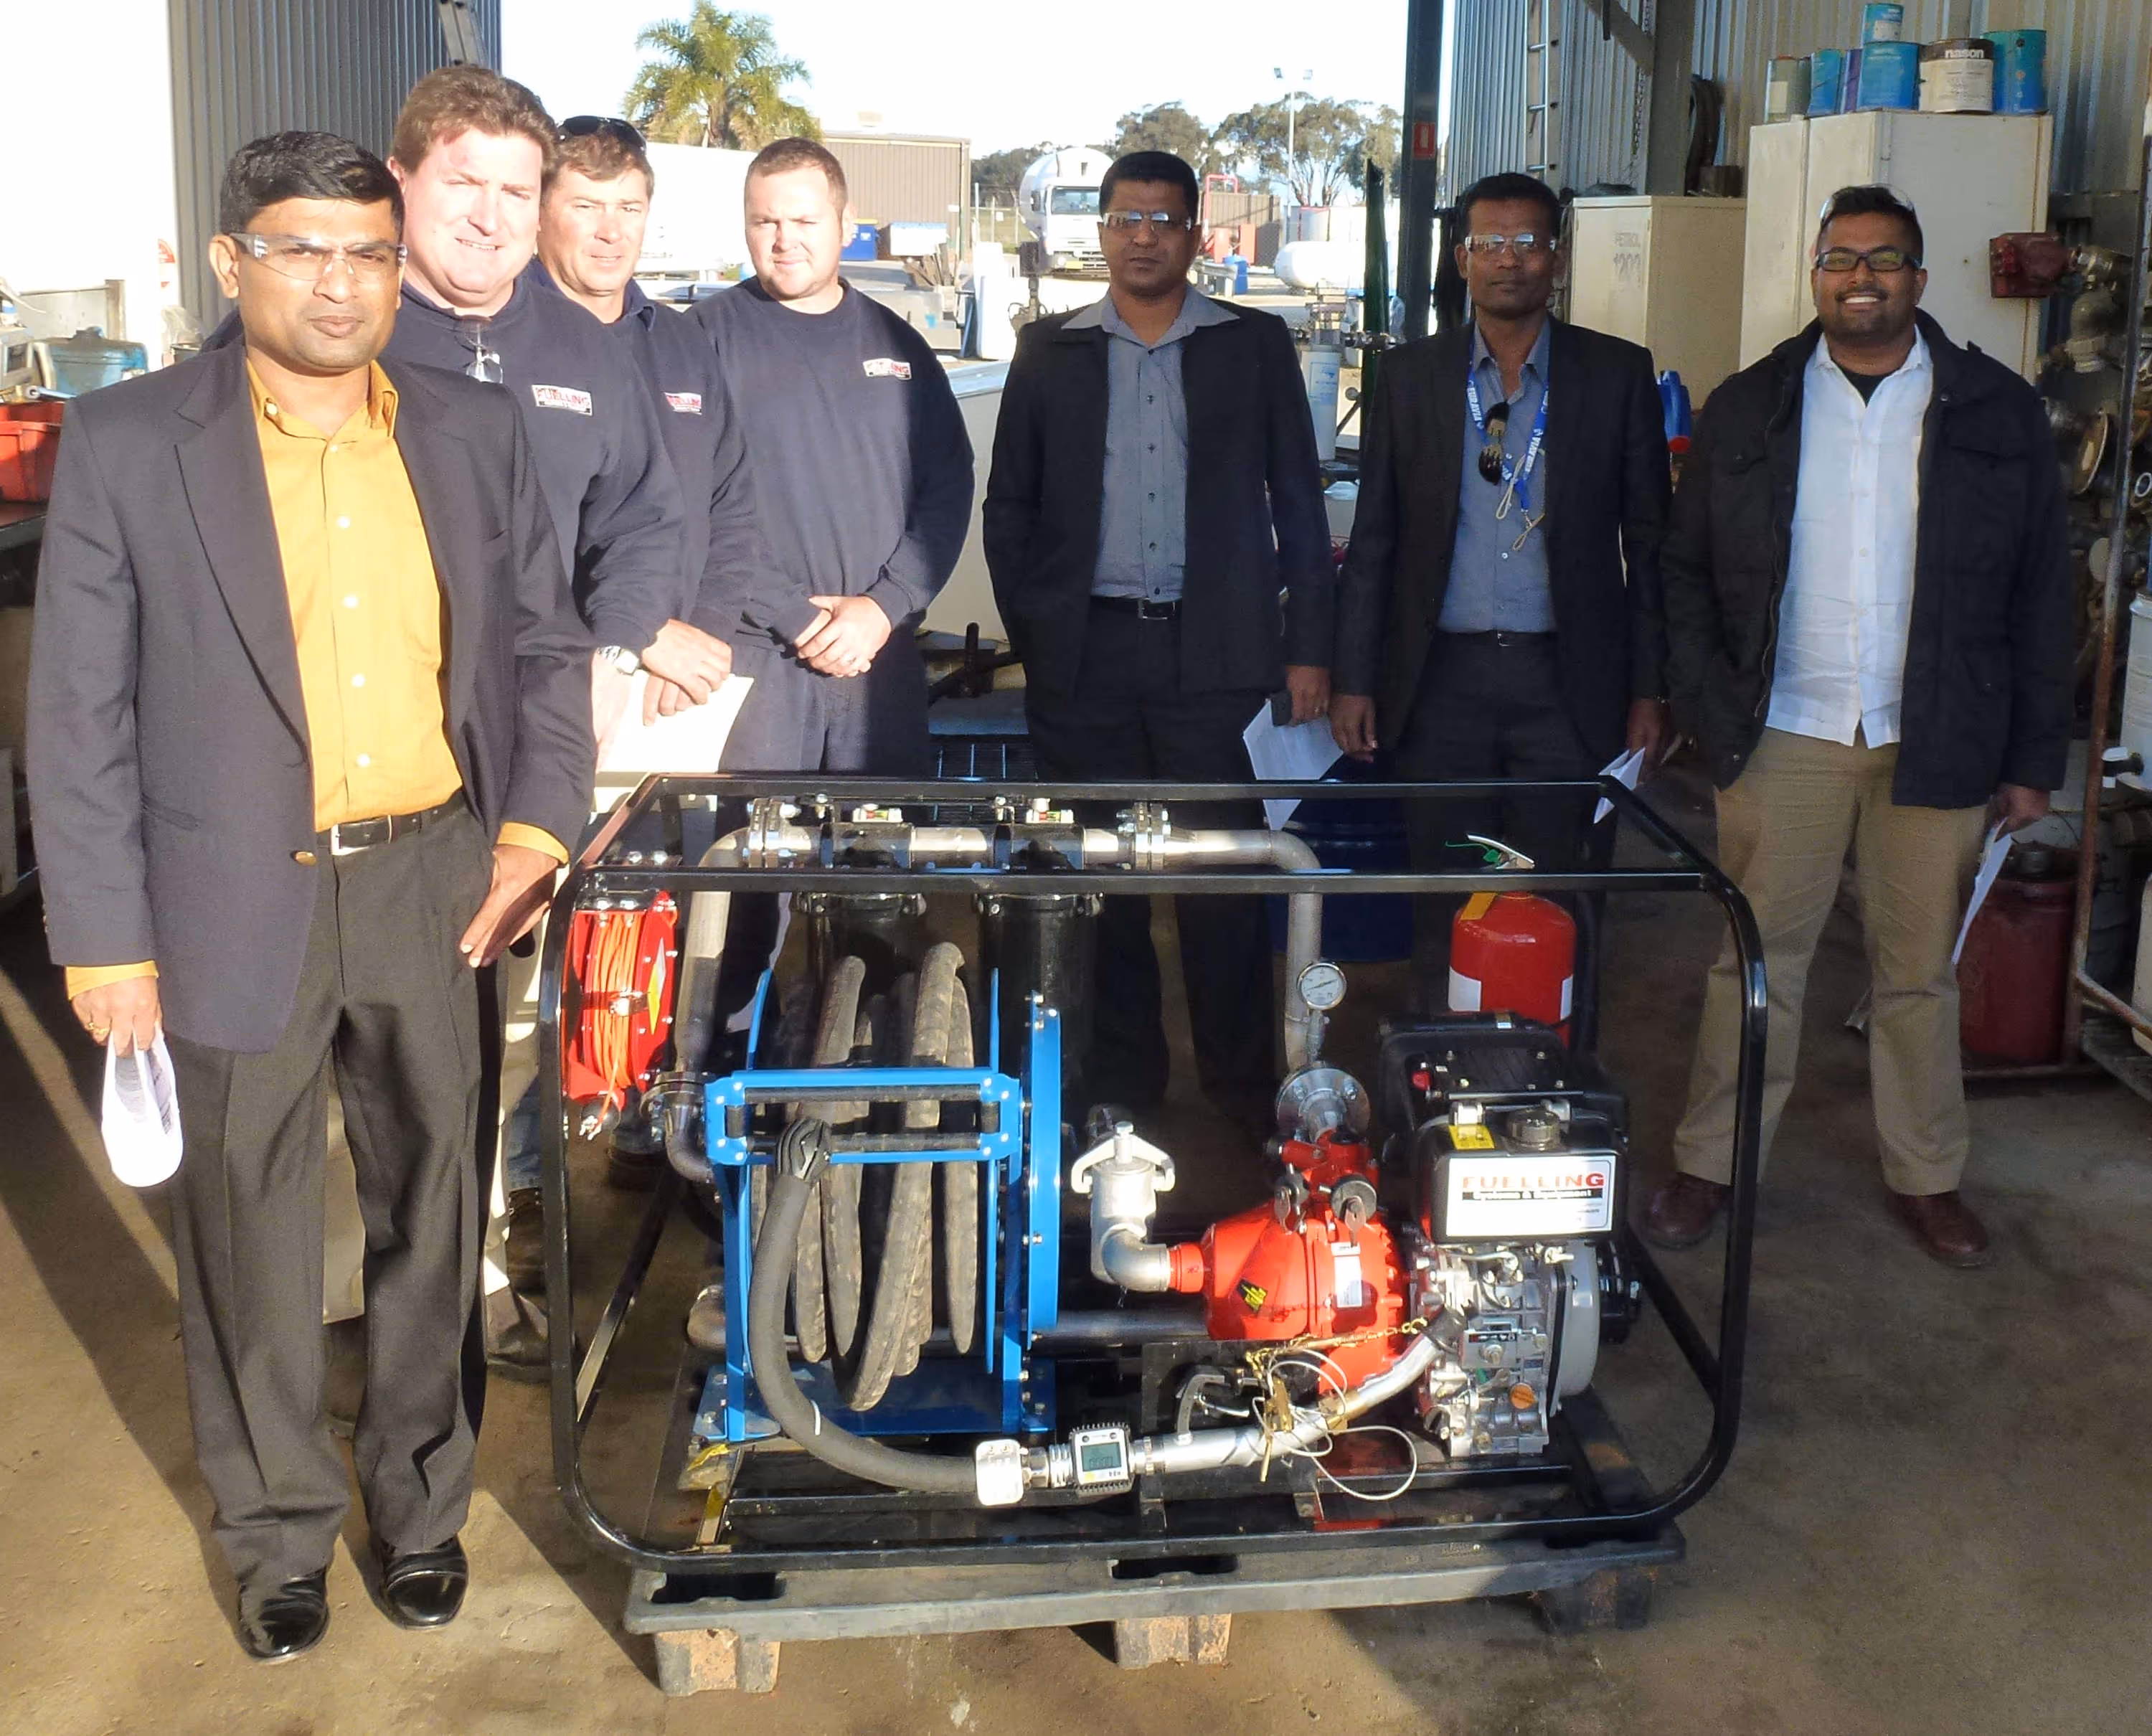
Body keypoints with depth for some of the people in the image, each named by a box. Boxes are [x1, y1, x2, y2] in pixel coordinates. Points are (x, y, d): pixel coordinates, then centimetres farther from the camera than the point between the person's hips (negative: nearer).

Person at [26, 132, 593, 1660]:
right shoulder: (129, 444, -5)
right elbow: (80, 713, -4)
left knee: (431, 1213, 14)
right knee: (249, 1235, 11)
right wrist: (106, 939, -7)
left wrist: (535, 827, -2)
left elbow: (549, 646, 10)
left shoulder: (477, 433, 3)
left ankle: (422, 1497, 35)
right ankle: (280, 1529, 32)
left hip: (431, 886, 2)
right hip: (236, 902, -2)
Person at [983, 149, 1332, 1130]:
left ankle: (1242, 1083, 12)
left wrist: (1307, 648, 0)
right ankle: (1120, 1078, 19)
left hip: (1215, 651, -1)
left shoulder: (1255, 346, 7)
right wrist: (1031, 636, 2)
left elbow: (1298, 503, 6)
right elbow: (1008, 508, 11)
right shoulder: (1049, 351, 10)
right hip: (1086, 653, 2)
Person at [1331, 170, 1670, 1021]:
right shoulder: (1409, 376, 7)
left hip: (1568, 682, -1)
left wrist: (1649, 690, 1)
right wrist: (1352, 679, 2)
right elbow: (1373, 542, 8)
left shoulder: (1618, 375, 3)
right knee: (1447, 913, 7)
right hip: (1442, 679, 1)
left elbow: (1649, 541, 5)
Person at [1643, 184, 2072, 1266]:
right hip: (1782, 737, 0)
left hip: (1936, 746, 0)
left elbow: (2040, 594, 4)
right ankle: (1710, 1165, 17)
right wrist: (1709, 711, -4)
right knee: (1756, 962, 5)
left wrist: (2034, 759, 0)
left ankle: (1925, 1176, 24)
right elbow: (1686, 570, 8)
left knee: (1921, 972, 10)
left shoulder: (1997, 413, 3)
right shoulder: (1748, 409, 5)